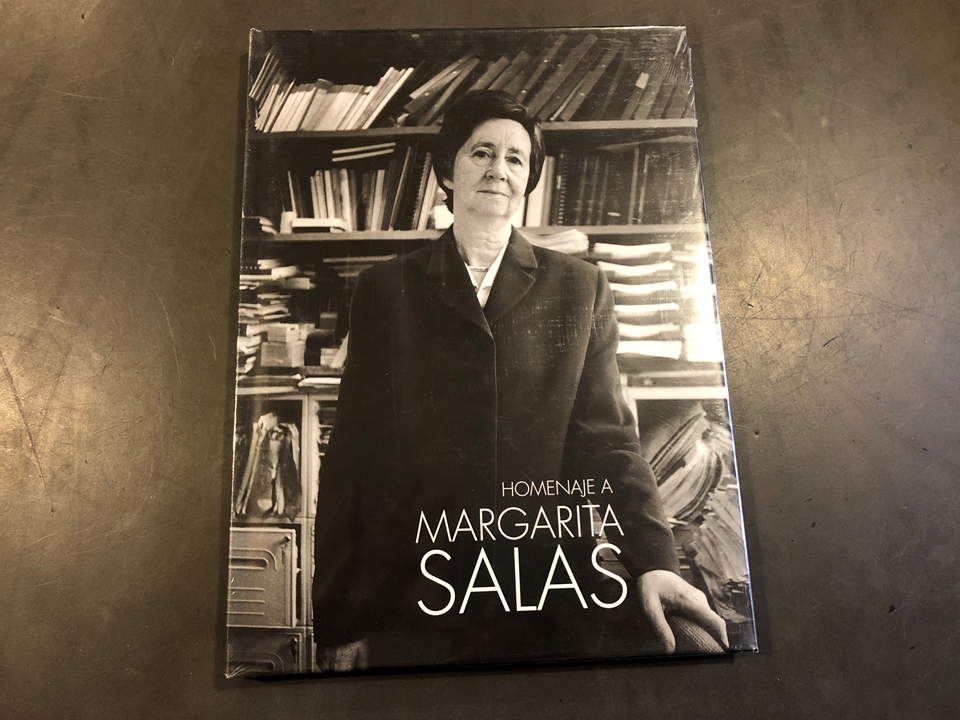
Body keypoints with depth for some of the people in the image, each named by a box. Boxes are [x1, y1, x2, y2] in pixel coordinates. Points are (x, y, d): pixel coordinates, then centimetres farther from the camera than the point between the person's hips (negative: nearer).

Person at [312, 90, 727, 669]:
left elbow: (608, 436, 4)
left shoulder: (580, 287, 10)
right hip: (422, 575, 0)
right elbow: (356, 445, 6)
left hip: (561, 576, 1)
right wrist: (333, 605, 3)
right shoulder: (387, 289, 9)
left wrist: (655, 562, -9)